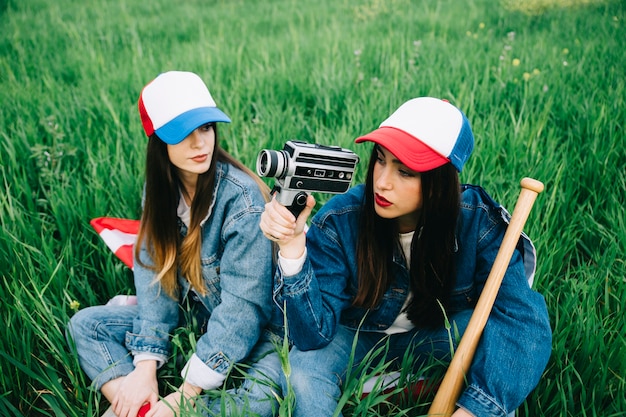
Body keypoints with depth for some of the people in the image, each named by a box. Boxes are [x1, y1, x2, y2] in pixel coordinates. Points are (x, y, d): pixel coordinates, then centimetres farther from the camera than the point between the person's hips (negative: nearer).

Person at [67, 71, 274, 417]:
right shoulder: (160, 187, -6)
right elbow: (153, 272, -7)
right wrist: (145, 366, -16)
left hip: (241, 330, -5)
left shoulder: (241, 197, -24)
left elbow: (243, 304, -25)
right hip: (189, 314, 6)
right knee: (85, 324, -3)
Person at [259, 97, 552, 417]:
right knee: (305, 368, -29)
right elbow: (314, 333, -29)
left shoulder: (479, 222, -25)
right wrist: (292, 247, -45)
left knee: (497, 330, -27)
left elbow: (519, 312, -31)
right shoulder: (339, 220, -27)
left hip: (436, 338, 1)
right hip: (357, 334, 0)